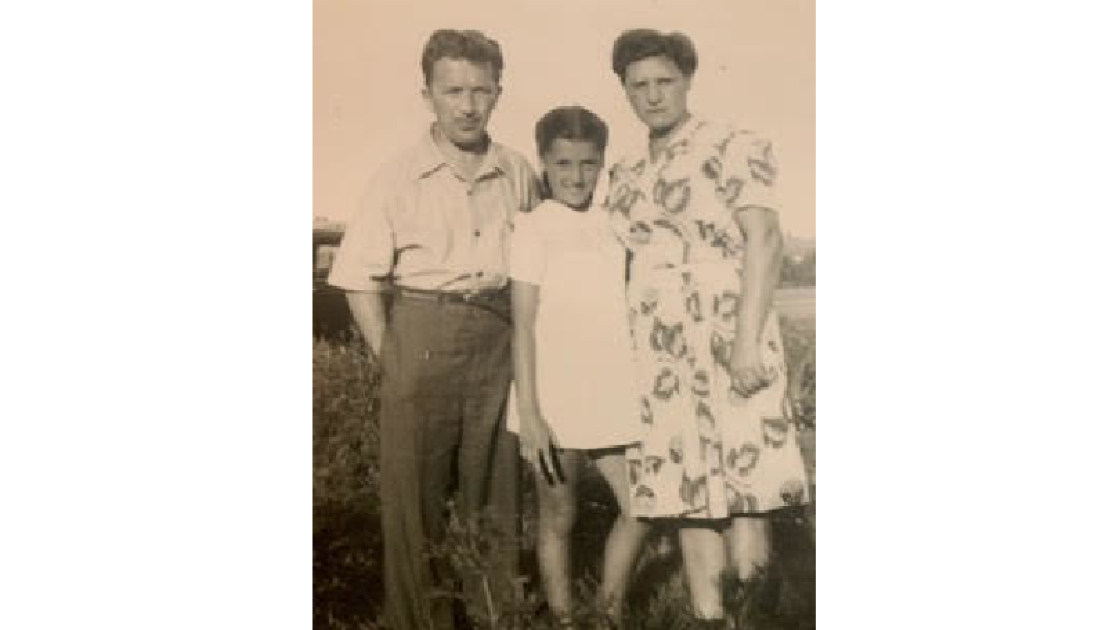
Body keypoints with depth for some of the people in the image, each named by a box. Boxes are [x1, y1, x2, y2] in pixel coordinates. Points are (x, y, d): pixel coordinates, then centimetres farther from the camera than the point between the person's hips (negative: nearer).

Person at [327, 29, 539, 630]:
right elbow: (361, 280, -1)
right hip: (421, 337, -2)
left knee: (494, 495, 11)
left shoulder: (519, 175, 6)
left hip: (498, 343, 3)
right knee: (415, 497, 4)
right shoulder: (399, 177, -2)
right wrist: (392, 363, -6)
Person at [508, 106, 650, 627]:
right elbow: (523, 325, -9)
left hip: (611, 398, 5)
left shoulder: (612, 226, 9)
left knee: (640, 508, 5)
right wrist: (528, 412, -14)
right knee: (558, 520, 7)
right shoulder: (533, 228, -6)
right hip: (556, 401, -5)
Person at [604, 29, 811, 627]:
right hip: (657, 354, 5)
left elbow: (764, 242, -9)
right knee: (689, 494, 7)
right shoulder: (624, 173, 17)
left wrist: (748, 341, -19)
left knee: (741, 490, -9)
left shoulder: (735, 147, 0)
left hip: (727, 339, -5)